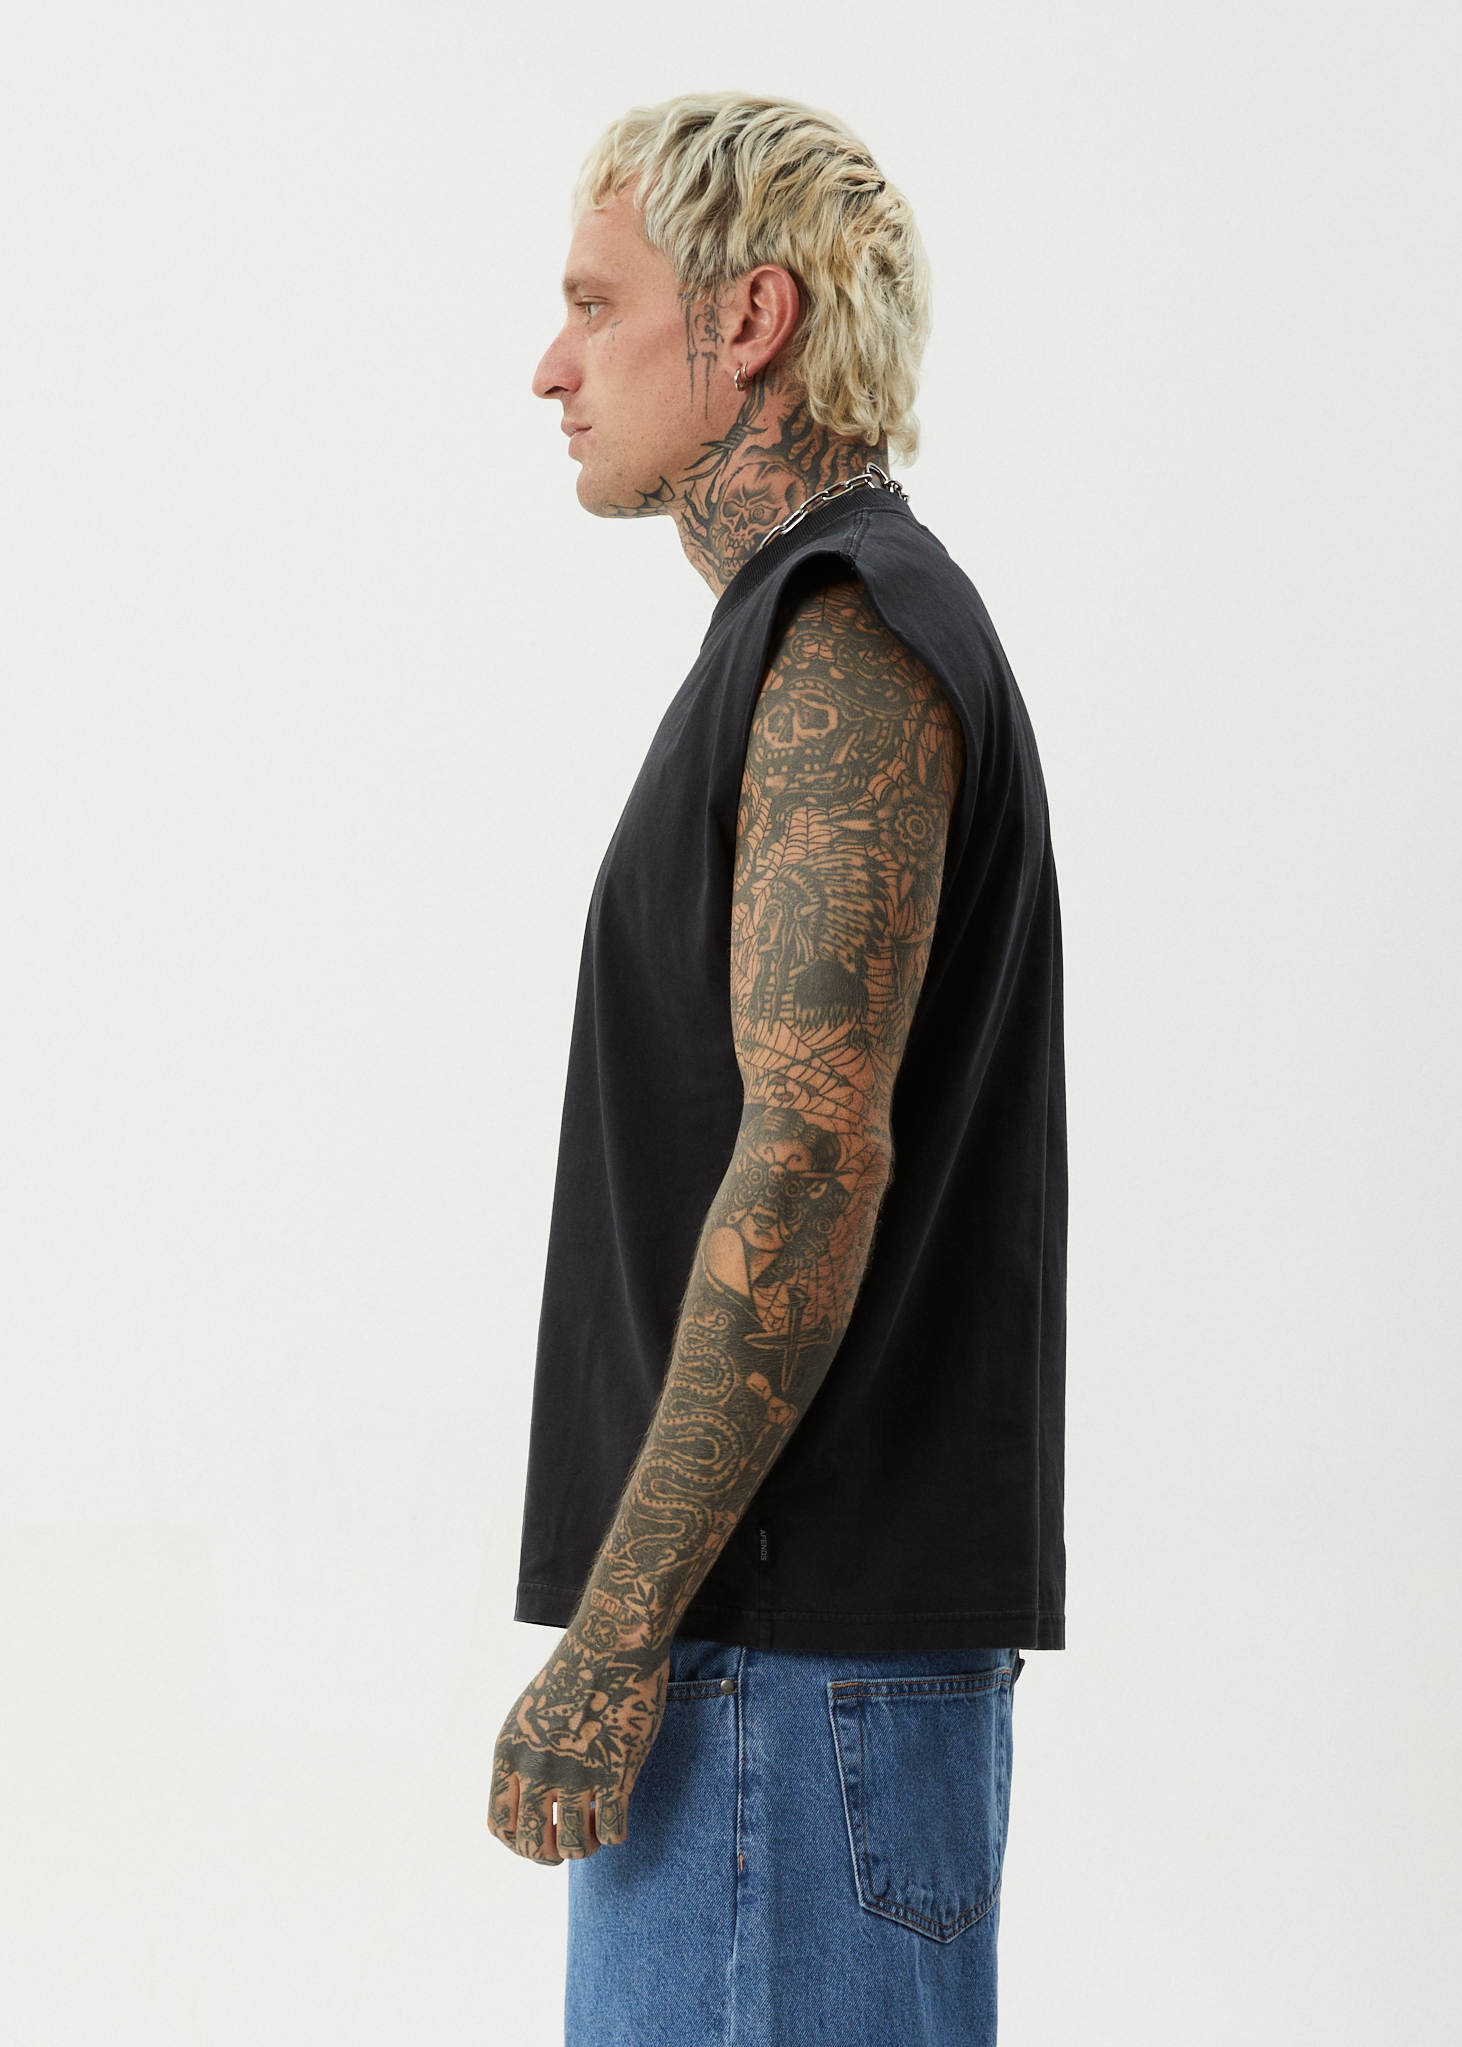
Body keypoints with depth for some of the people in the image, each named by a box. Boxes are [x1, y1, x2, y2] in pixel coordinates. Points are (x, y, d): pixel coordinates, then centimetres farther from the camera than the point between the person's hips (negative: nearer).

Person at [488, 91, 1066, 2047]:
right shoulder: (840, 632, 19)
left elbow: (815, 1159, -22)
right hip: (770, 1615, 10)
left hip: (798, 1635, -10)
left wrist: (612, 1640, -22)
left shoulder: (842, 638, -13)